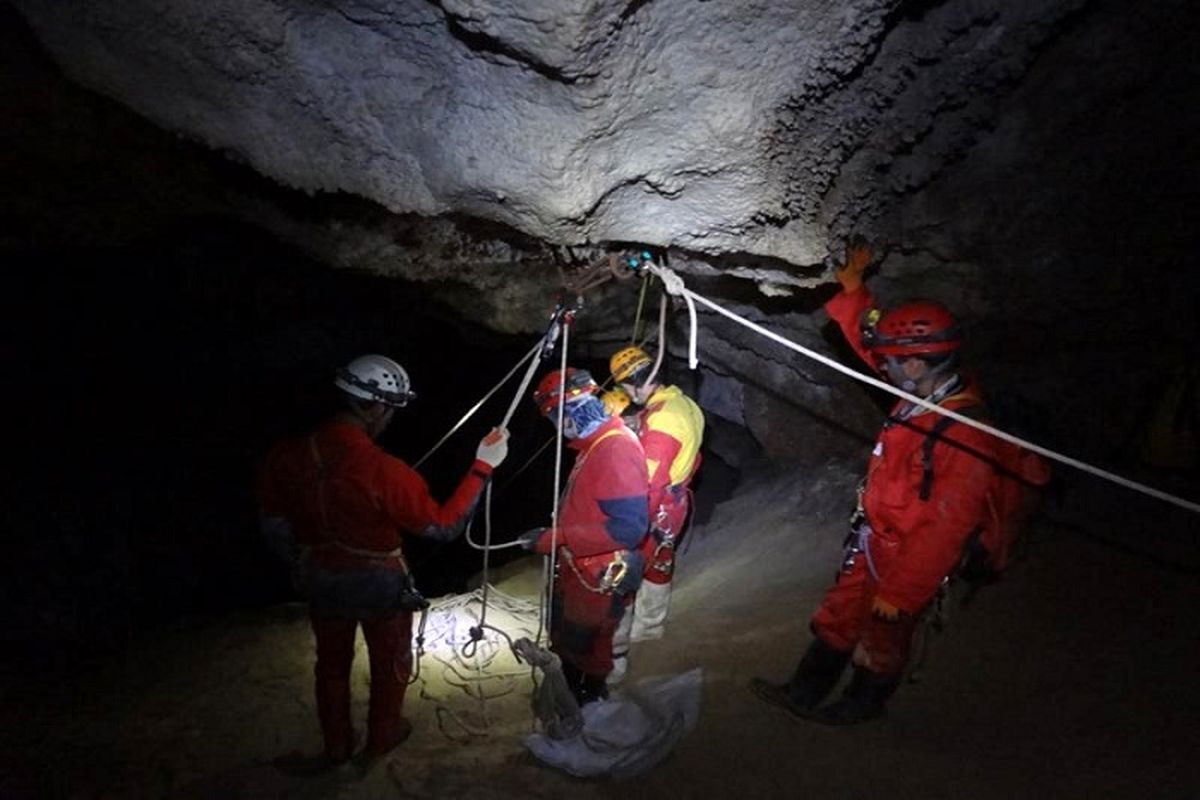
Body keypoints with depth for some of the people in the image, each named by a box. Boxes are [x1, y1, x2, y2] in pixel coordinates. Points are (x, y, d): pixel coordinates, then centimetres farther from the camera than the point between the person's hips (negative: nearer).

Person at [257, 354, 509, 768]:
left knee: (332, 662, 26)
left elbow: (275, 524, -2)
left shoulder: (286, 456, -16)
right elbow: (444, 525, -23)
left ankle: (336, 745, 43)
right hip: (380, 584, -4)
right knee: (390, 662, 23)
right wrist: (482, 467, -19)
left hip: (321, 582, 4)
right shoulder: (384, 470, -32)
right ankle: (382, 737, 43)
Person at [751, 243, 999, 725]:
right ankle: (805, 691, 38)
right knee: (836, 621, 20)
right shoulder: (922, 393, -7)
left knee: (882, 640, 17)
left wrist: (899, 591, -24)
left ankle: (863, 703, 42)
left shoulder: (967, 437, -31)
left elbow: (946, 529, -29)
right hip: (872, 542, 8)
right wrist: (853, 291, 4)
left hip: (907, 558, -8)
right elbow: (873, 345, 11)